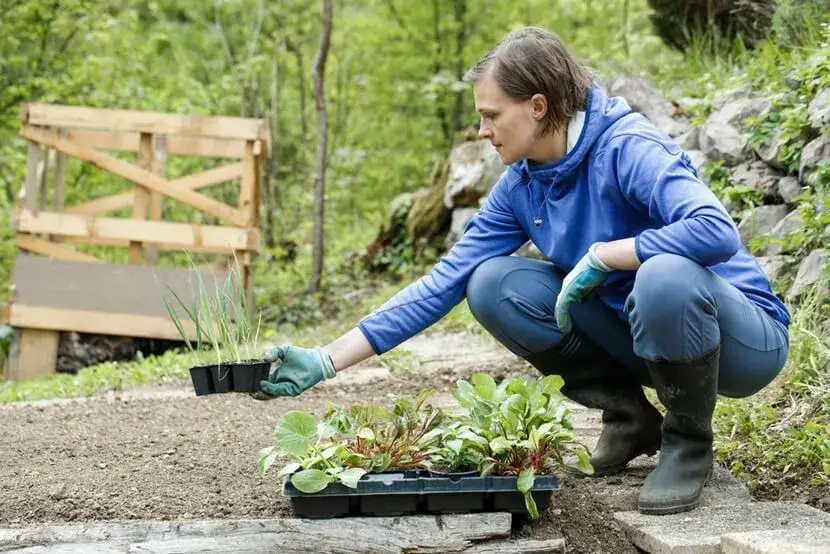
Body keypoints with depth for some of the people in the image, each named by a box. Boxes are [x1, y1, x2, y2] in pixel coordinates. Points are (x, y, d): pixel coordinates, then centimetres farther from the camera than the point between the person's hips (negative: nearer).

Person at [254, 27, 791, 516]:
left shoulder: (628, 148, -23)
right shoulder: (522, 185, -2)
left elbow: (717, 232, -39)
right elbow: (445, 280, -2)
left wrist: (599, 255, -29)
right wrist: (327, 361, -6)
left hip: (742, 334, -6)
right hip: (637, 332, 6)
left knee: (664, 277, -40)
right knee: (493, 286, -9)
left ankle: (690, 442, -11)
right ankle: (628, 415, 5)